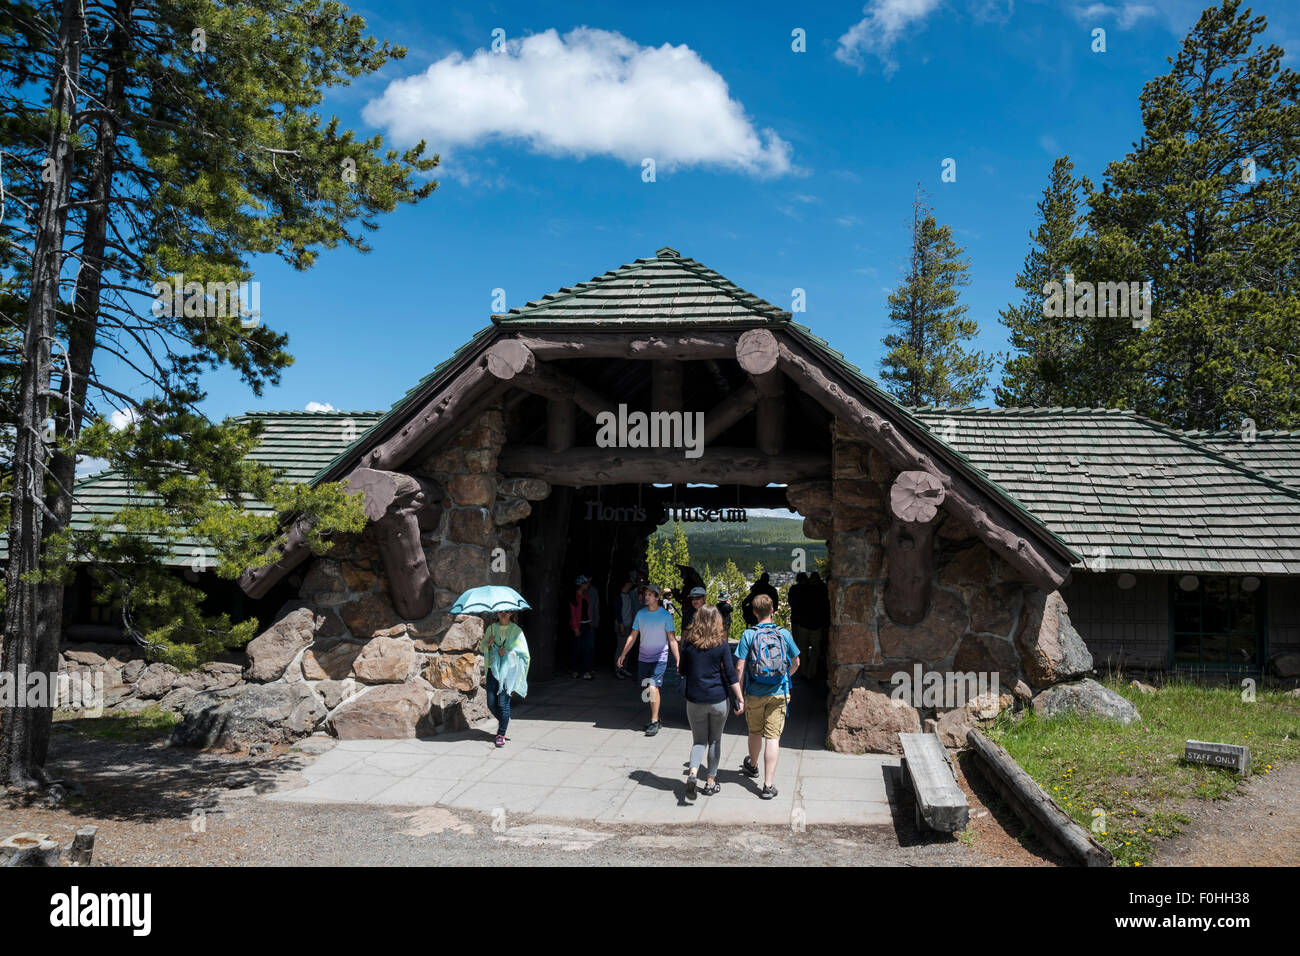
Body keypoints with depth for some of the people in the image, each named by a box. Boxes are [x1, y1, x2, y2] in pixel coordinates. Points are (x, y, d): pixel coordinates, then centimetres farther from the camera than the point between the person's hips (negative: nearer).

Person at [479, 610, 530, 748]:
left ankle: (501, 734, 0)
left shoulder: (516, 630, 2)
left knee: (503, 702, -10)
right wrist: (488, 643, -7)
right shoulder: (491, 628, 11)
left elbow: (523, 652, 2)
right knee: (491, 703, 1)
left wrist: (508, 652, -9)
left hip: (509, 670, -3)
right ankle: (503, 720, 31)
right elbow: (481, 649, 13)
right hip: (493, 669, 3)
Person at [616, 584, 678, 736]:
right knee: (647, 689, 9)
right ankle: (655, 718, 24)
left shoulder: (665, 615, -7)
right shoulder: (640, 614, 4)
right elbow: (633, 636, 10)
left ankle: (654, 722, -10)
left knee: (653, 688, -17)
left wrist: (678, 659, -12)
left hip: (659, 658, -5)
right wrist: (623, 654, 7)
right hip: (643, 657, 5)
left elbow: (672, 639, -5)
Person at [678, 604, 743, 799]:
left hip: (694, 700, 1)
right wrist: (740, 699, -2)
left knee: (699, 740, 11)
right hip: (718, 699, -1)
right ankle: (710, 782, 19)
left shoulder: (688, 642, -2)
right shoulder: (721, 644, -6)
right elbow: (731, 674, -7)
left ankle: (693, 773, -14)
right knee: (715, 740, 15)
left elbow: (683, 671, 6)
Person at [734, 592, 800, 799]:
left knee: (755, 732, 21)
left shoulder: (748, 635, -8)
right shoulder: (784, 634, -2)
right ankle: (768, 785, -5)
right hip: (779, 693, 0)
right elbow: (795, 663, 10)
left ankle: (752, 765, 47)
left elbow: (740, 668, -11)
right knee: (773, 736, 0)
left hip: (754, 694, 0)